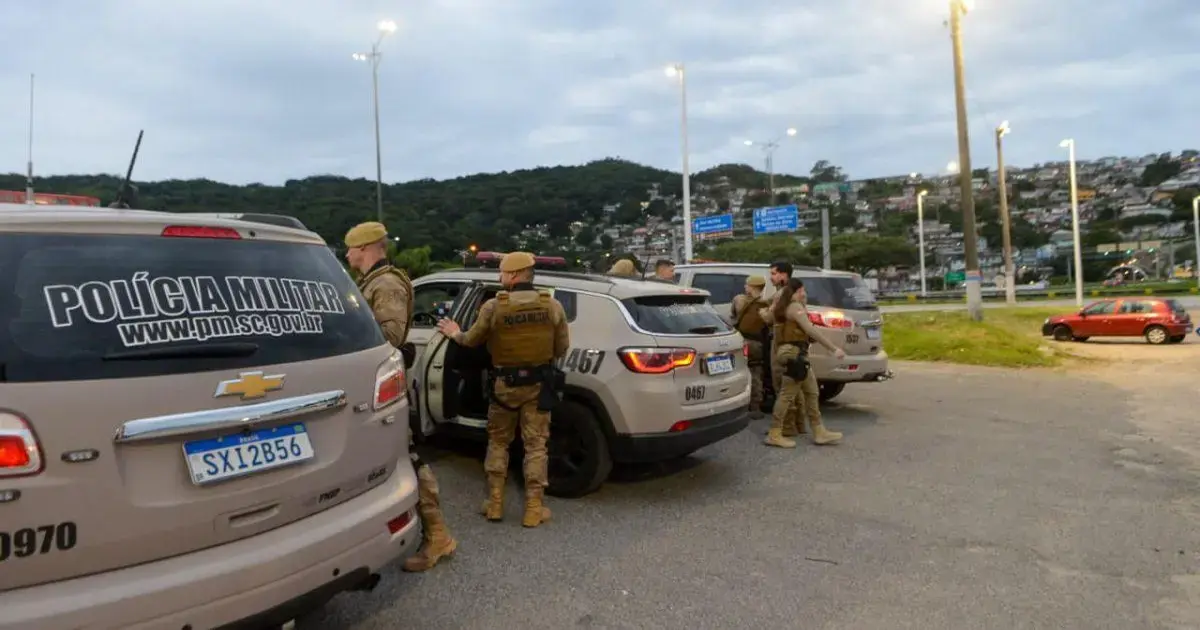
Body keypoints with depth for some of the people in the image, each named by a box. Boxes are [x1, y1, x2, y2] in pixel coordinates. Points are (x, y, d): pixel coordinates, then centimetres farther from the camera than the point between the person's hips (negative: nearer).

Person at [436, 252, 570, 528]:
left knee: (498, 443, 16)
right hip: (539, 384, 1)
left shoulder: (493, 306, -10)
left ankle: (494, 504, 20)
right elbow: (562, 348, 3)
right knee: (535, 445, 8)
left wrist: (455, 334, 26)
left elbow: (472, 341, 4)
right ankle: (534, 509, 11)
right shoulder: (552, 306, -5)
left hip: (505, 384, -1)